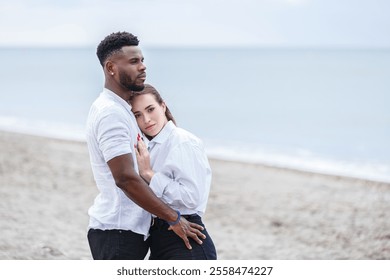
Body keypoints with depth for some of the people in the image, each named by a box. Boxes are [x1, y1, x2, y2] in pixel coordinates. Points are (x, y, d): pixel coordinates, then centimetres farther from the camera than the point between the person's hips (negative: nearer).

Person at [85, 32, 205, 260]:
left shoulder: (121, 108, 16)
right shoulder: (110, 113, -17)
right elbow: (125, 177, -25)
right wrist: (173, 218, -19)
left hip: (129, 230, 10)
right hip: (118, 233, -10)